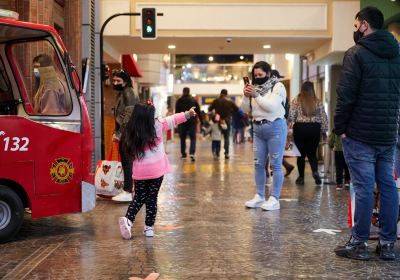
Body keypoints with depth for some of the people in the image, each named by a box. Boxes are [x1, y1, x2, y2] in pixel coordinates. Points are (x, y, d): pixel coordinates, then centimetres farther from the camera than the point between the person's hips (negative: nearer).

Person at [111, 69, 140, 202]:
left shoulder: (129, 93, -11)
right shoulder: (121, 94, 18)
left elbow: (129, 116, -19)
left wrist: (119, 133, -19)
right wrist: (116, 132, 13)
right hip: (124, 134, 10)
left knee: (127, 162, -8)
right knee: (125, 162, 12)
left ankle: (127, 192, -6)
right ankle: (129, 188, 19)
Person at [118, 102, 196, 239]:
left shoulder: (132, 132, -3)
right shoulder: (157, 126, -10)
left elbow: (131, 152, 2)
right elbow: (172, 120, 0)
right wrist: (188, 114, 10)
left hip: (139, 172, 2)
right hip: (156, 171, -2)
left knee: (139, 198, 16)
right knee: (152, 198, 10)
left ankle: (128, 219, -4)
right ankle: (149, 227, 13)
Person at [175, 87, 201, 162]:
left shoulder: (179, 101, 0)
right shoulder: (193, 100, 2)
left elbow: (176, 112, -1)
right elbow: (198, 111, 3)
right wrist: (201, 121, 8)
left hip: (182, 122, 0)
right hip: (192, 122, 0)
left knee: (182, 138, 13)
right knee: (193, 138, 1)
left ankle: (183, 154, 18)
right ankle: (192, 153, -16)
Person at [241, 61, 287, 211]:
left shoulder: (277, 86, -7)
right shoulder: (254, 88, 11)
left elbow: (272, 106, -20)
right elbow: (246, 110, 9)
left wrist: (256, 95, -18)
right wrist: (246, 96, -8)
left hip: (275, 127, -7)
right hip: (258, 128, 7)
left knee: (275, 165, -3)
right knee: (258, 164, 9)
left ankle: (274, 199, 0)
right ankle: (259, 196, 17)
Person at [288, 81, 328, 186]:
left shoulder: (296, 101, -2)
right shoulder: (318, 102, 4)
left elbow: (291, 116, -8)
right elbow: (324, 118, 4)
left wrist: (290, 125, 5)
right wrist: (324, 132, 11)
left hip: (300, 128, -1)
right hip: (314, 129, 1)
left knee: (301, 154, 8)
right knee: (312, 153, 9)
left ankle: (301, 177, 13)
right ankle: (315, 171, -15)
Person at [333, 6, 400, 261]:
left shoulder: (357, 53, -9)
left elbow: (346, 95, -14)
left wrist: (340, 127, -6)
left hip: (360, 134, -6)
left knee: (364, 188, -4)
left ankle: (359, 244, 3)